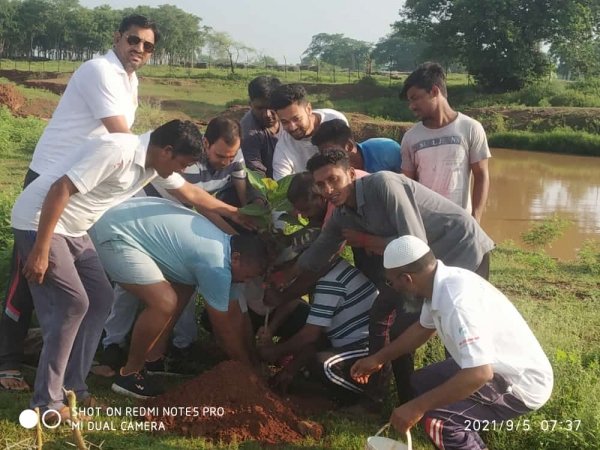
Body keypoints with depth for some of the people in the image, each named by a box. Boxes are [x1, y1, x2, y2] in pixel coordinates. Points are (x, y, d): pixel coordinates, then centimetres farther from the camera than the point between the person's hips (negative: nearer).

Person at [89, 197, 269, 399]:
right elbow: (224, 328, -9)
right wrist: (249, 368, 4)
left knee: (182, 288, 17)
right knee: (165, 303, -20)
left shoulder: (224, 248, 9)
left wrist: (252, 359, 19)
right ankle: (129, 374, -1)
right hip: (112, 233, -11)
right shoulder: (216, 266, -20)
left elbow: (234, 315, 17)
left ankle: (153, 356, 24)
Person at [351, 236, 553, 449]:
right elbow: (423, 328, 17)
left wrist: (416, 407, -30)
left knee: (436, 418, -25)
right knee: (422, 383, 16)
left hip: (521, 384, -10)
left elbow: (479, 374, -37)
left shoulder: (457, 301, -32)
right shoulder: (440, 282, -3)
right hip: (503, 368, 10)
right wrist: (378, 358, 22)